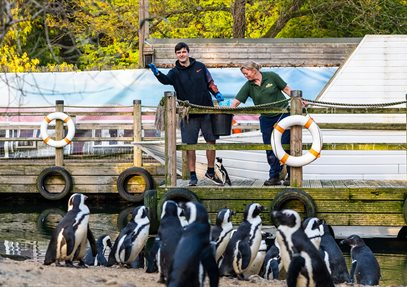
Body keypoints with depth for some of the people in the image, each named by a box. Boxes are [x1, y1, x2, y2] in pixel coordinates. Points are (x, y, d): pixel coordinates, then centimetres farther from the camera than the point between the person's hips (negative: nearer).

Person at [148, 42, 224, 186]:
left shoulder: (200, 67, 6)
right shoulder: (175, 72, -1)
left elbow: (210, 82, 16)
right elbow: (166, 80, -23)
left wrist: (217, 94, -1)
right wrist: (157, 73, -44)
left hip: (207, 111, 2)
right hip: (188, 114, -2)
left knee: (211, 140, 7)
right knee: (190, 145, -2)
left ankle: (211, 172, 22)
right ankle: (193, 175, 6)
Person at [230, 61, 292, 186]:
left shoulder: (271, 77, -7)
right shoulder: (248, 86, 0)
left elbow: (286, 89, 1)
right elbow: (236, 101, -6)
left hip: (283, 115, -4)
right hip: (266, 119, 4)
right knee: (270, 149, 4)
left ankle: (291, 176, 0)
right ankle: (274, 177, 10)